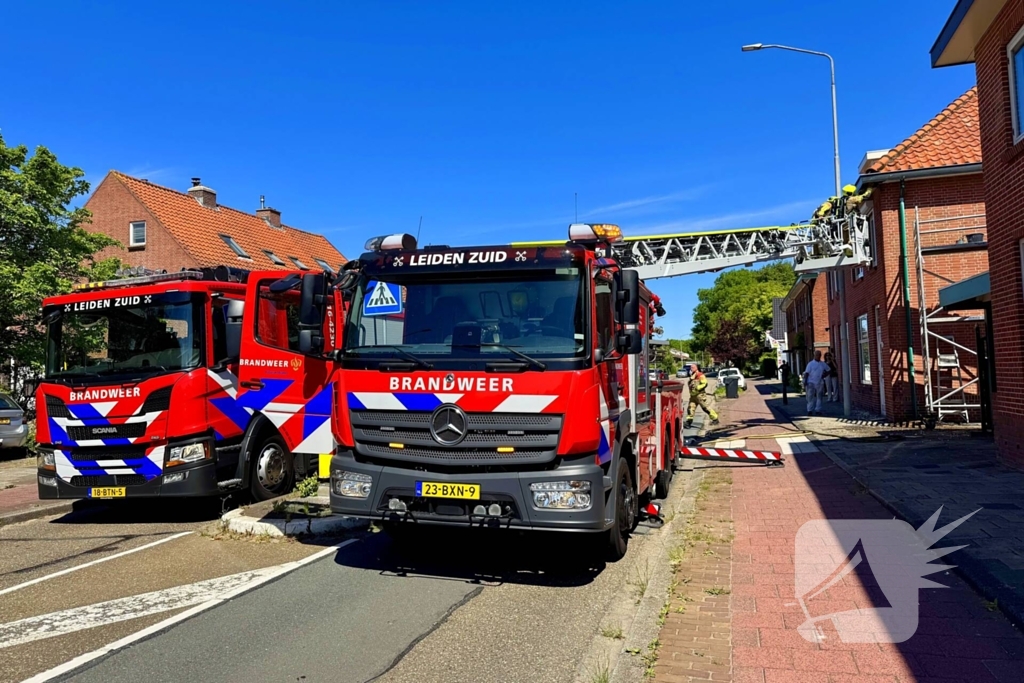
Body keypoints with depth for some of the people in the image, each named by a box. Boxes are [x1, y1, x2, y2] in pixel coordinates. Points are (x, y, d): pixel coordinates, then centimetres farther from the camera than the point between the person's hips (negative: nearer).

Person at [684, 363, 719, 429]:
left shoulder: (701, 376, -12)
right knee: (690, 408, -1)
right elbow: (690, 384, 23)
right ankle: (688, 422, 0)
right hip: (693, 396, 7)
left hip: (700, 395, -7)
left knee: (706, 407, -2)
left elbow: (705, 384, -20)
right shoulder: (692, 376, 15)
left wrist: (697, 387, -24)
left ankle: (715, 419, 10)